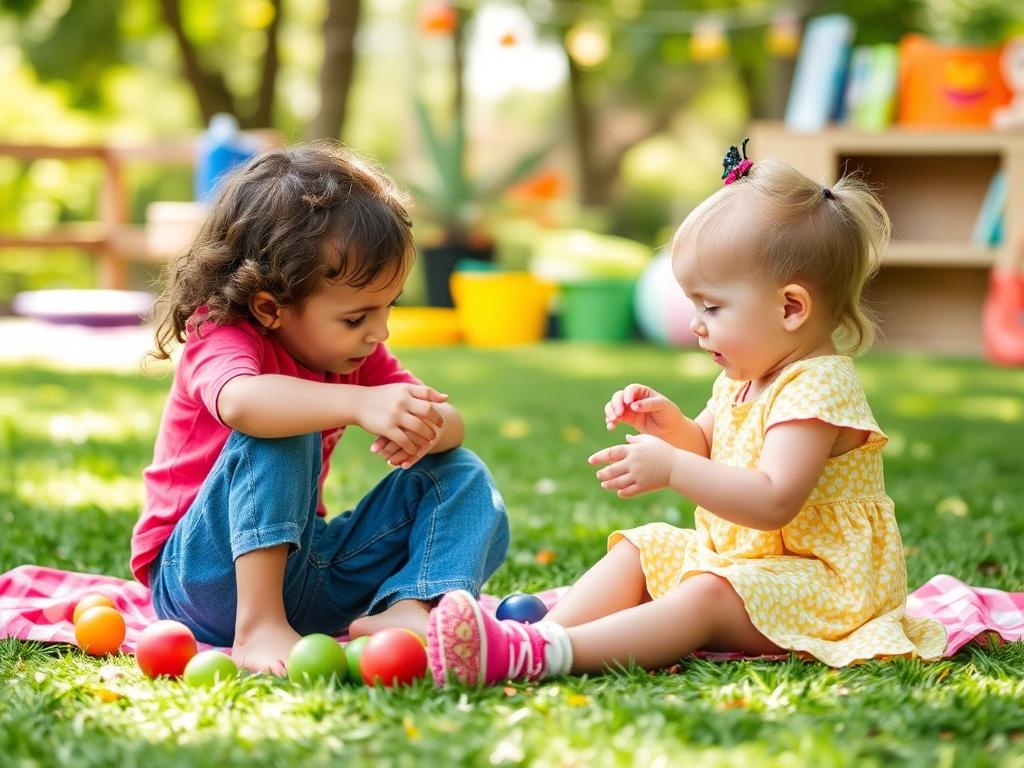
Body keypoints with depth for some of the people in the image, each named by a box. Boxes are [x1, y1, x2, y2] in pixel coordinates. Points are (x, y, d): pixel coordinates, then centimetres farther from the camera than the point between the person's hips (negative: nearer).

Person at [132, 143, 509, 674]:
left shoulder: (357, 358, 5)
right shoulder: (221, 337, -18)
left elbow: (449, 422, -4)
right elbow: (240, 401, -43)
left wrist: (427, 429, -29)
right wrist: (359, 403, -55)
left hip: (302, 562, 7)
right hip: (208, 571, -7)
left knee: (462, 477, -5)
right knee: (279, 435, -33)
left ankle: (407, 607, -30)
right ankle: (258, 626, -38)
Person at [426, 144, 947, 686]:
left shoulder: (816, 389, -21)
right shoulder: (745, 381, 10)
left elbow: (774, 502, -33)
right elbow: (706, 447, 26)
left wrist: (672, 468, -36)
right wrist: (668, 425, 3)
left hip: (825, 585, -11)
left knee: (704, 598, -31)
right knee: (638, 549, 5)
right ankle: (544, 630, -17)